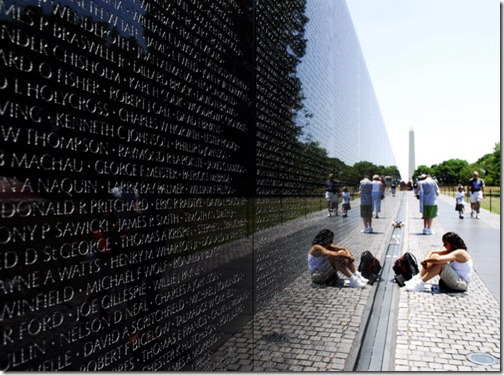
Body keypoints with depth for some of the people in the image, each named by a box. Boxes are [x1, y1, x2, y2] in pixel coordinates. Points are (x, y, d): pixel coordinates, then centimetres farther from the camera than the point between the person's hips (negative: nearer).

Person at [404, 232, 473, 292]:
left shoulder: (459, 253, -21)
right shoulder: (451, 250, 7)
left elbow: (438, 259, -35)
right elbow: (432, 252, 5)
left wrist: (425, 260, -19)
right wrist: (427, 260, -14)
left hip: (462, 283, -9)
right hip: (456, 281, 9)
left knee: (439, 262, -28)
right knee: (434, 256, -4)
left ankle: (420, 284, -25)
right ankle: (417, 278, -9)